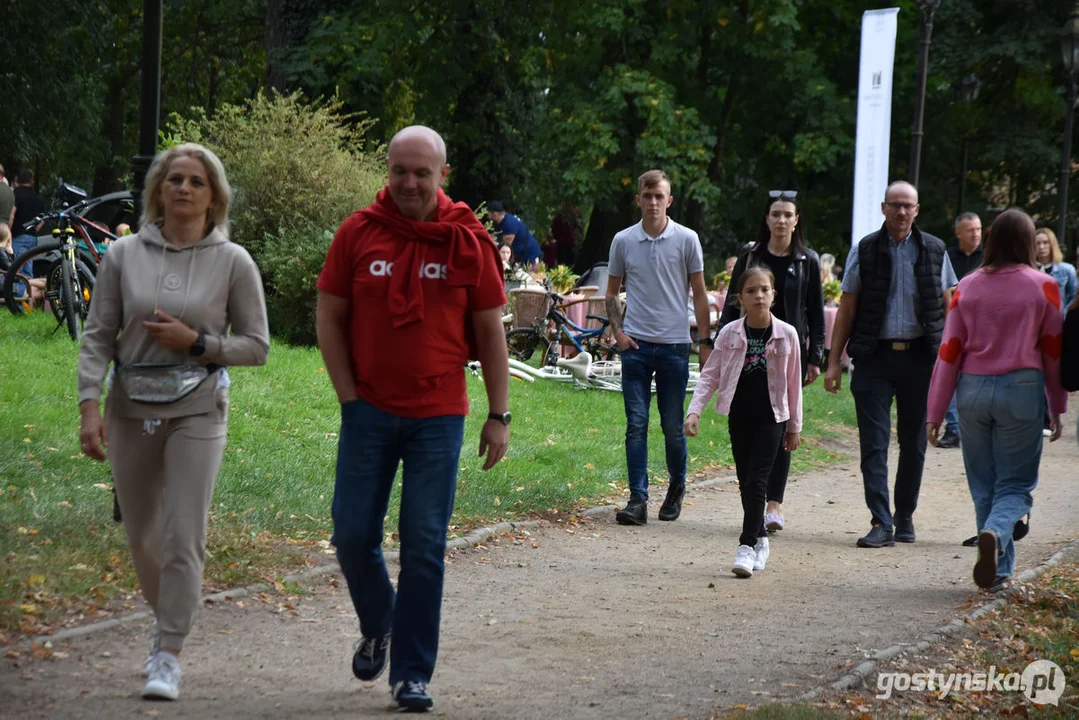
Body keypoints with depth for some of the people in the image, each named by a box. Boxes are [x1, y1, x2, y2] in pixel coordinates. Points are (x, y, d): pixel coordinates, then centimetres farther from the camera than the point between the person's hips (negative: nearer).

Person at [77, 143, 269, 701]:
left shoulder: (233, 262, -4)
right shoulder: (124, 256, 0)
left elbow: (256, 345, 0)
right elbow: (98, 336, 0)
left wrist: (196, 343, -14)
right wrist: (90, 407, -10)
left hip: (197, 410, -3)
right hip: (132, 409, 3)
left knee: (182, 538, -10)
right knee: (141, 535, 15)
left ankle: (168, 657, -3)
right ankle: (166, 618, 41)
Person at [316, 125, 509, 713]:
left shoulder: (468, 240, -1)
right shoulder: (358, 233, 0)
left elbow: (490, 331, 3)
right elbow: (329, 318, 5)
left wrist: (498, 415, 1)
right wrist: (349, 398, -2)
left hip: (438, 417, -1)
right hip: (370, 412, 1)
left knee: (425, 546, -1)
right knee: (353, 534, 3)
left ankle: (411, 675, 7)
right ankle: (377, 626, 32)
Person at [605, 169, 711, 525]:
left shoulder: (686, 240, 0)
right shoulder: (623, 241, 5)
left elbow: (699, 293, 5)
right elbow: (612, 291, 15)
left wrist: (706, 340, 1)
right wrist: (617, 331, 2)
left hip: (674, 345, -1)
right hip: (636, 345, 1)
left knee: (673, 427, 5)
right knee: (636, 425, -3)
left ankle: (676, 487, 26)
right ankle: (638, 499, -3)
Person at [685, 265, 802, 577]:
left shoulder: (786, 334, -4)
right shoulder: (730, 333, -3)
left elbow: (793, 382, 4)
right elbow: (709, 375, -1)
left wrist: (794, 426, 8)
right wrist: (694, 411, -12)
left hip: (770, 417, -2)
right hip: (739, 416, 2)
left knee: (757, 480, -9)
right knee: (746, 481, 10)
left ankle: (747, 545, -10)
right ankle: (760, 539, 25)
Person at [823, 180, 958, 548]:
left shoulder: (933, 251, 5)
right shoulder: (864, 250, 3)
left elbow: (949, 307, 9)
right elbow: (846, 309, 5)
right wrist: (833, 361, 1)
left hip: (920, 356, 1)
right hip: (875, 356, -1)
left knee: (913, 443, 9)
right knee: (874, 442, -7)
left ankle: (905, 517, 24)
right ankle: (881, 523, -9)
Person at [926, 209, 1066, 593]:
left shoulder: (967, 287, 3)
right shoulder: (1043, 287, -2)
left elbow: (948, 351, 2)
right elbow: (1053, 350, 3)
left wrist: (936, 413, 6)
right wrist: (1057, 407, 12)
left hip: (973, 389, 2)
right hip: (1021, 388, -2)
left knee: (983, 486, 13)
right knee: (1015, 483, 4)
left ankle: (998, 570, 13)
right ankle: (994, 533, -26)